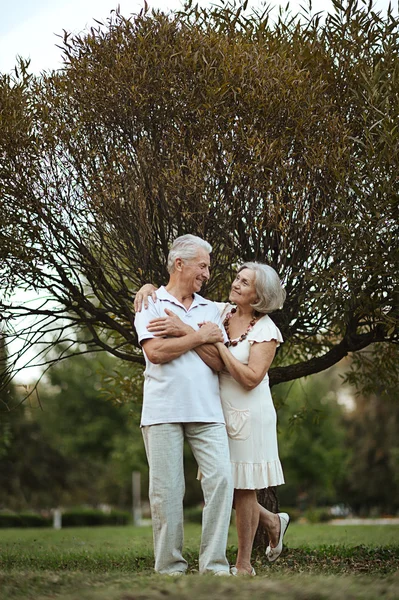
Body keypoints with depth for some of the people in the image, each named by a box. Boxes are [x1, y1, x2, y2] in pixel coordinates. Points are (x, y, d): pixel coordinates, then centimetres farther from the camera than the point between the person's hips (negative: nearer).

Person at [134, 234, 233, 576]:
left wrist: (182, 332, -5)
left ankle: (214, 564, -5)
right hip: (163, 410, -3)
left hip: (207, 410, 3)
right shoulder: (151, 304, 7)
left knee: (221, 479, -10)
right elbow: (155, 352, -10)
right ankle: (170, 567, 7)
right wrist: (199, 336, -3)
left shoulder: (210, 309, 18)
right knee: (167, 489, -1)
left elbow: (220, 363, 6)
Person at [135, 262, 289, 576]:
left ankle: (244, 564, 16)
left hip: (247, 414, -6)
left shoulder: (266, 331, -11)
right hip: (217, 412, 6)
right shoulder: (219, 312, 3)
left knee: (242, 488, 2)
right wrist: (149, 287, -13)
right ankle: (272, 521, 35)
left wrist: (217, 342, -26)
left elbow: (250, 378, -23)